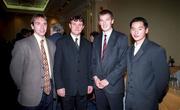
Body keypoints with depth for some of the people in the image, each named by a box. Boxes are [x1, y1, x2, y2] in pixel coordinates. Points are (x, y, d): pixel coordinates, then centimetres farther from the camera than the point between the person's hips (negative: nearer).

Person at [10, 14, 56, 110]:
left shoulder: (51, 45, 5)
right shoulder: (22, 44, -11)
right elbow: (15, 70, -6)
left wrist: (52, 84, 6)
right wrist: (23, 88, 1)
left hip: (49, 91, 5)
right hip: (31, 95, -4)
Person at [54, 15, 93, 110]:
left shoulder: (87, 44, 7)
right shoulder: (61, 43, -2)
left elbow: (89, 65, 8)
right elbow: (57, 67, -4)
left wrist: (90, 83, 5)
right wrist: (59, 86, -8)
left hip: (83, 88, 3)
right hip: (67, 88, -2)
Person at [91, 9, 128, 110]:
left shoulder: (122, 38, -7)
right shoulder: (97, 40, 10)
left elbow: (123, 63, -13)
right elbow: (93, 60, 12)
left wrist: (108, 80, -15)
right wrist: (95, 76, -3)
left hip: (114, 85, -4)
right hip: (98, 84, 5)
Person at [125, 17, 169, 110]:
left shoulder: (157, 50, -15)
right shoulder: (130, 50, 6)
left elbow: (163, 78, -12)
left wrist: (155, 100, -3)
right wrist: (128, 91, 7)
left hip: (146, 102, -5)